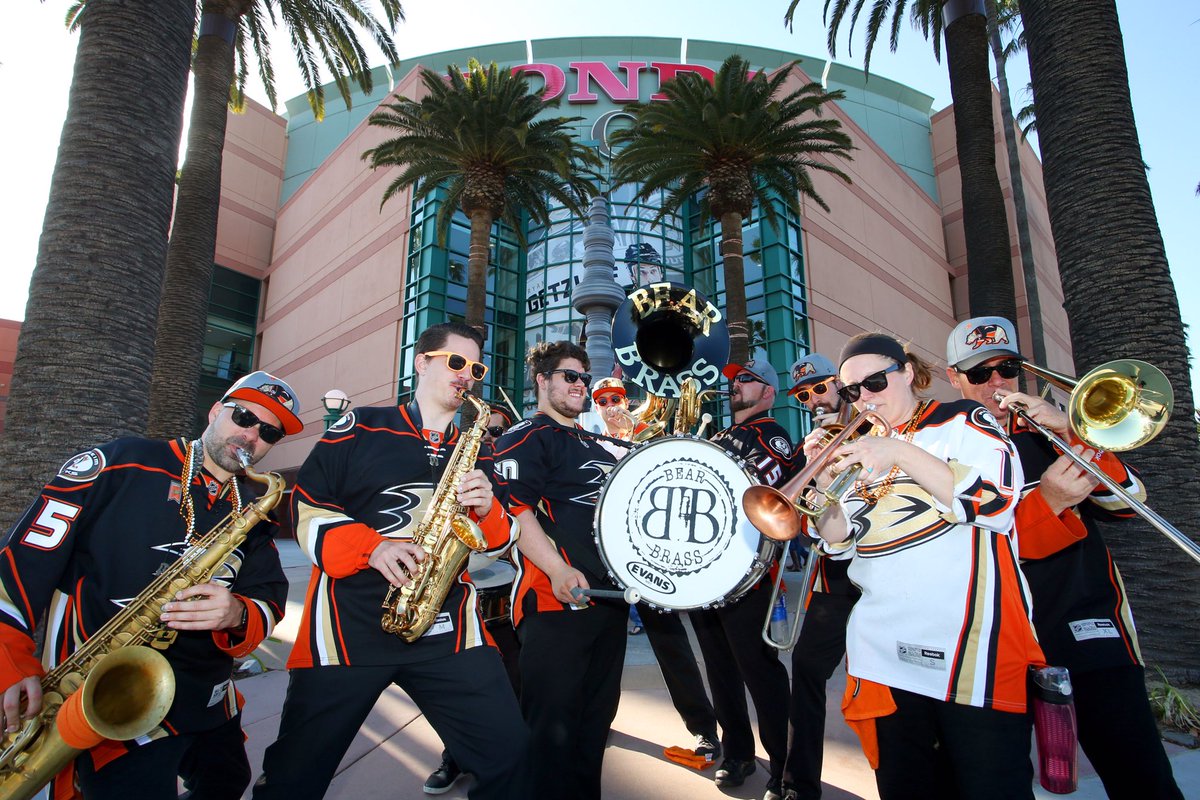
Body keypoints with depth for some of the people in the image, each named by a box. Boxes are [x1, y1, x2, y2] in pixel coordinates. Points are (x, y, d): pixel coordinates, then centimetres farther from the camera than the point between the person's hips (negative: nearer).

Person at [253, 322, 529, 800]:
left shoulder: (477, 454, 14)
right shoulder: (360, 428, 4)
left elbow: (501, 542, 14)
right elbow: (305, 508, 1)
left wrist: (488, 511, -9)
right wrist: (371, 546, -15)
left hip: (447, 627, 2)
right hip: (348, 623, -2)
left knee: (510, 755, -3)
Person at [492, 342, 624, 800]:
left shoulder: (595, 446, 21)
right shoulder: (525, 438, -4)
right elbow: (514, 508, -18)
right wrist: (559, 571, -29)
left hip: (610, 596, 8)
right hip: (555, 602, -8)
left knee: (596, 719, 18)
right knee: (553, 730, -1)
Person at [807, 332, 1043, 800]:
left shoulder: (963, 421, 3)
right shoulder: (860, 449, 15)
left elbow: (996, 500, -14)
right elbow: (838, 538, 10)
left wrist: (901, 452, -20)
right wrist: (824, 482, -6)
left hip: (971, 642, -5)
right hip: (883, 651, 5)